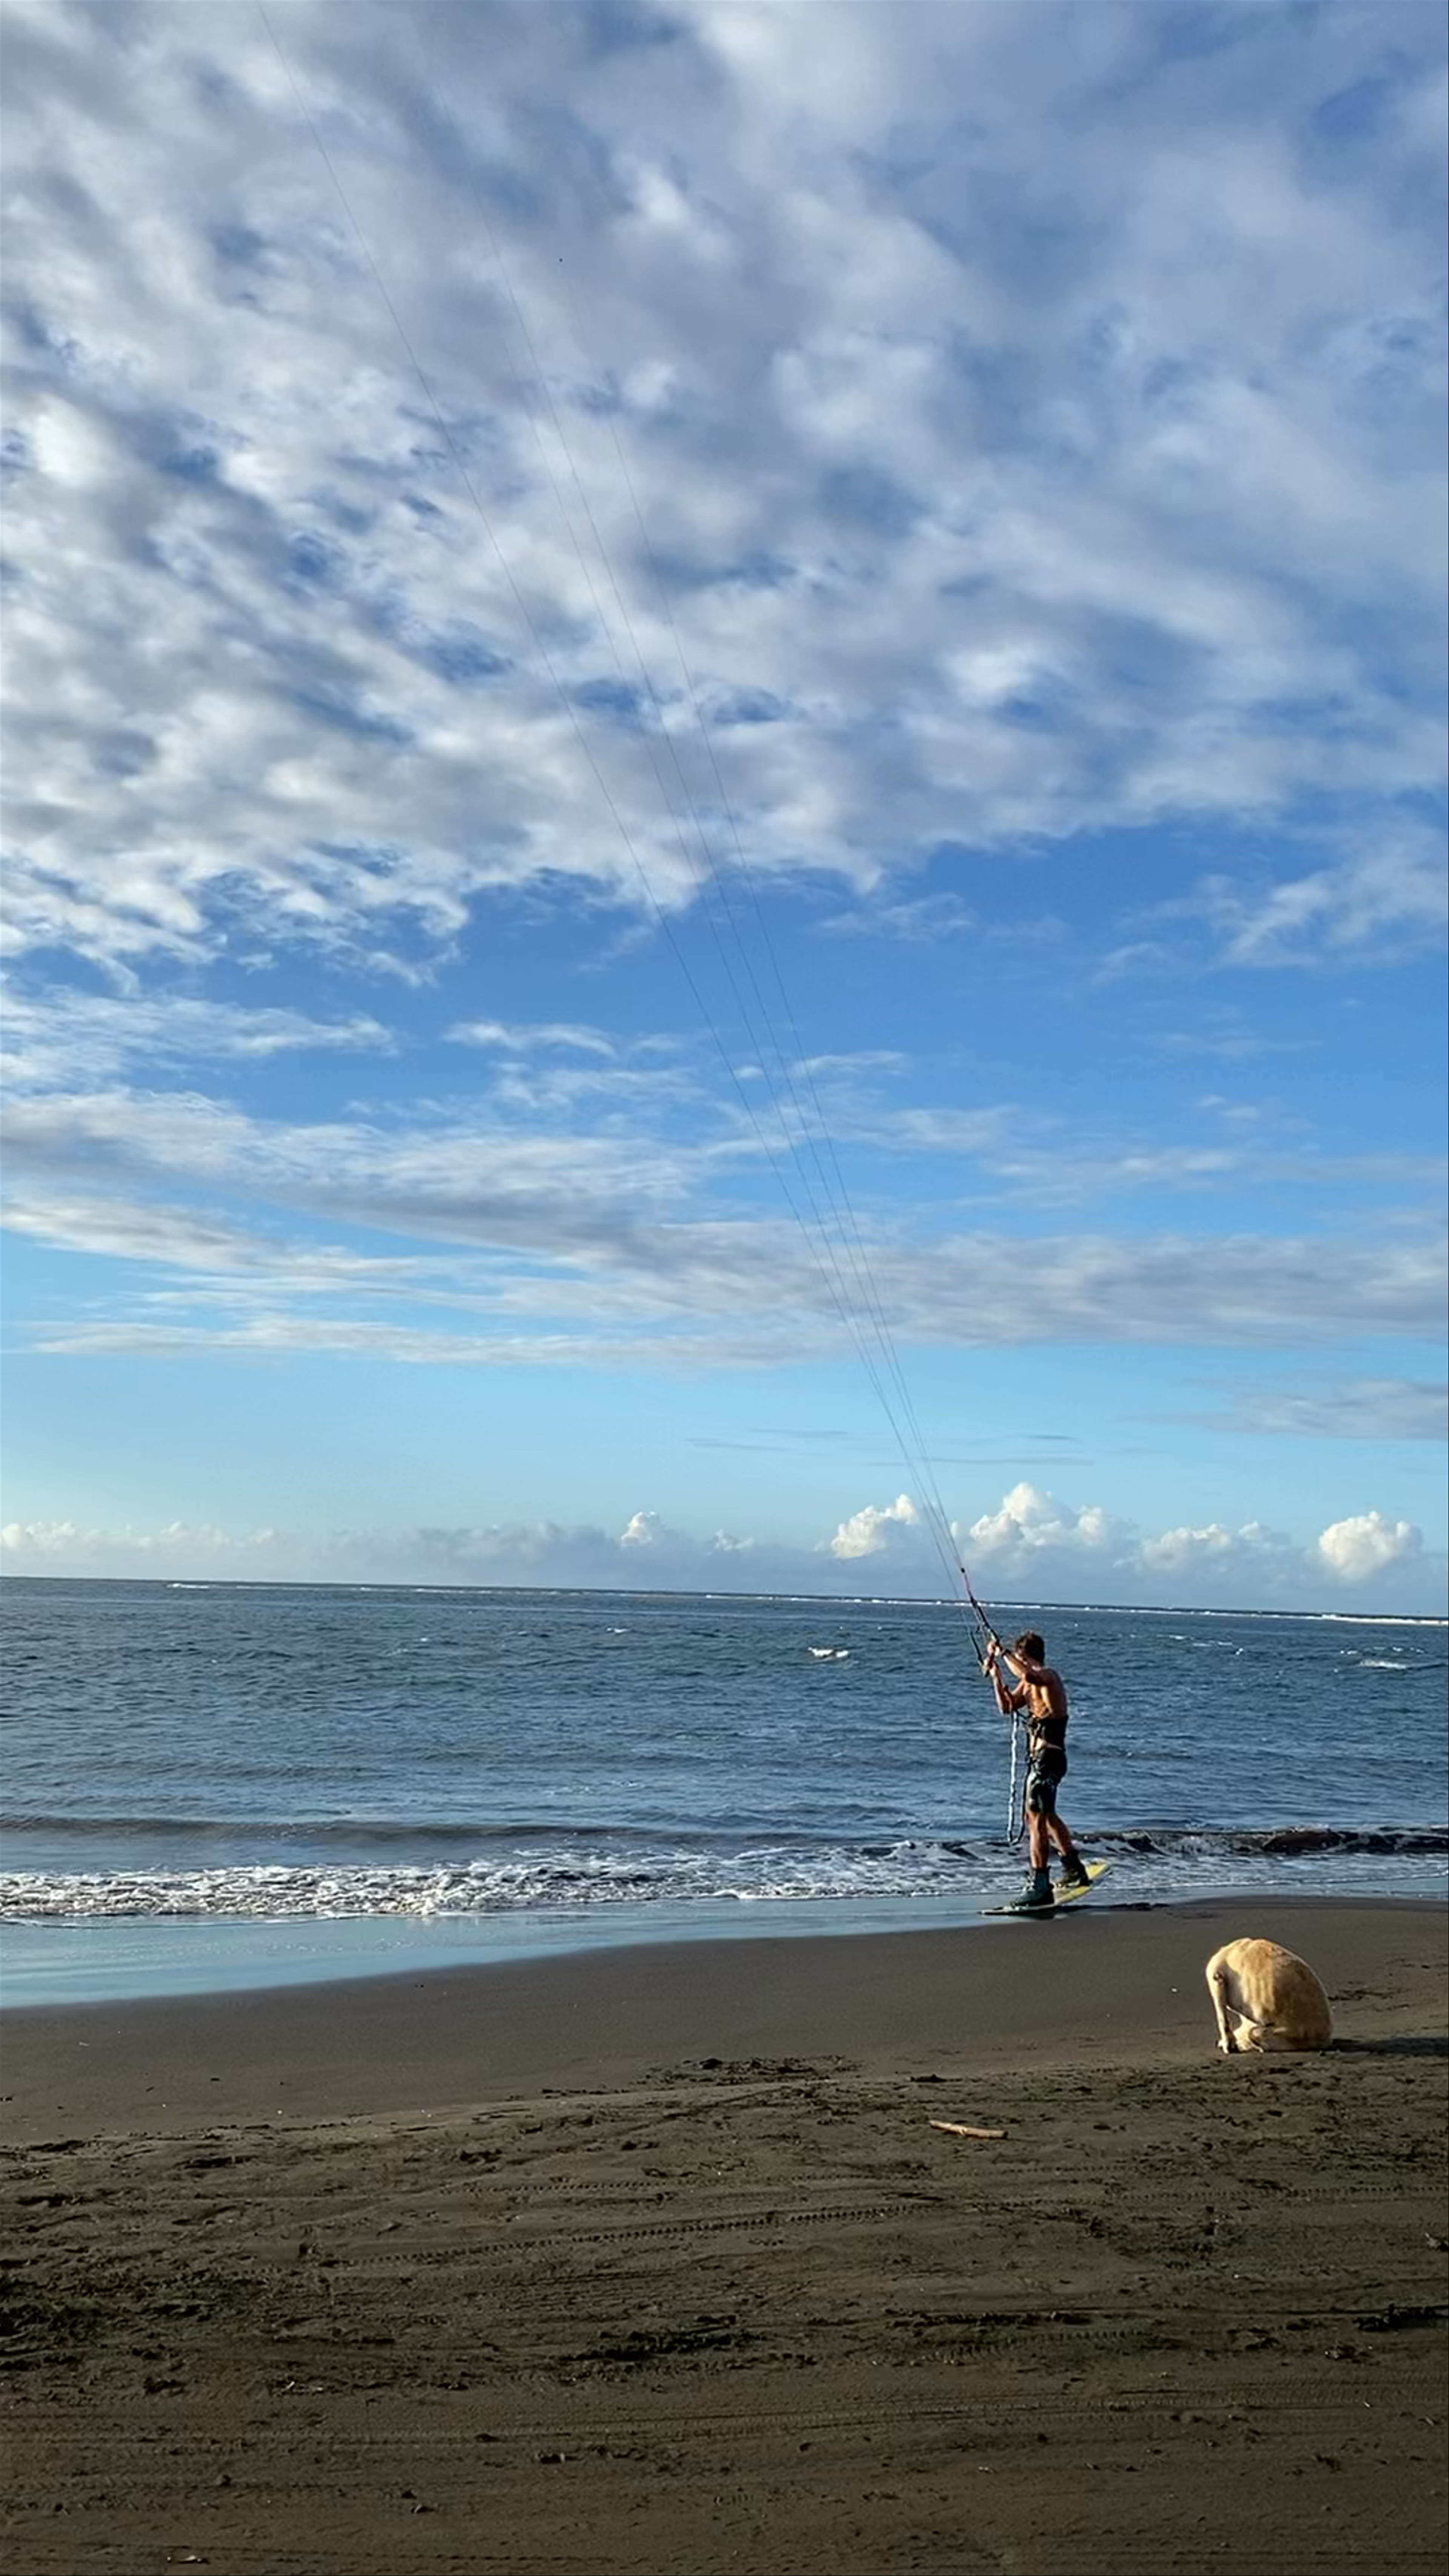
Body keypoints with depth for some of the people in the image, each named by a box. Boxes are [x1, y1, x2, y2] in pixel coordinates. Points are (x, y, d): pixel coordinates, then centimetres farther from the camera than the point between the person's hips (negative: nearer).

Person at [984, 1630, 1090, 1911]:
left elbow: (1027, 1675, -39)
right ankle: (1074, 1869, 41)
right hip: (1039, 1757, 11)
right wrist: (996, 1677, 11)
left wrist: (1003, 1653, -28)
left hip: (1047, 1757, -11)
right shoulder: (1030, 1682, 14)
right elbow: (1007, 1707, 21)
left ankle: (1040, 1886, -18)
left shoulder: (1048, 1676, -15)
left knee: (1035, 1816, -15)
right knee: (1046, 1815, 25)